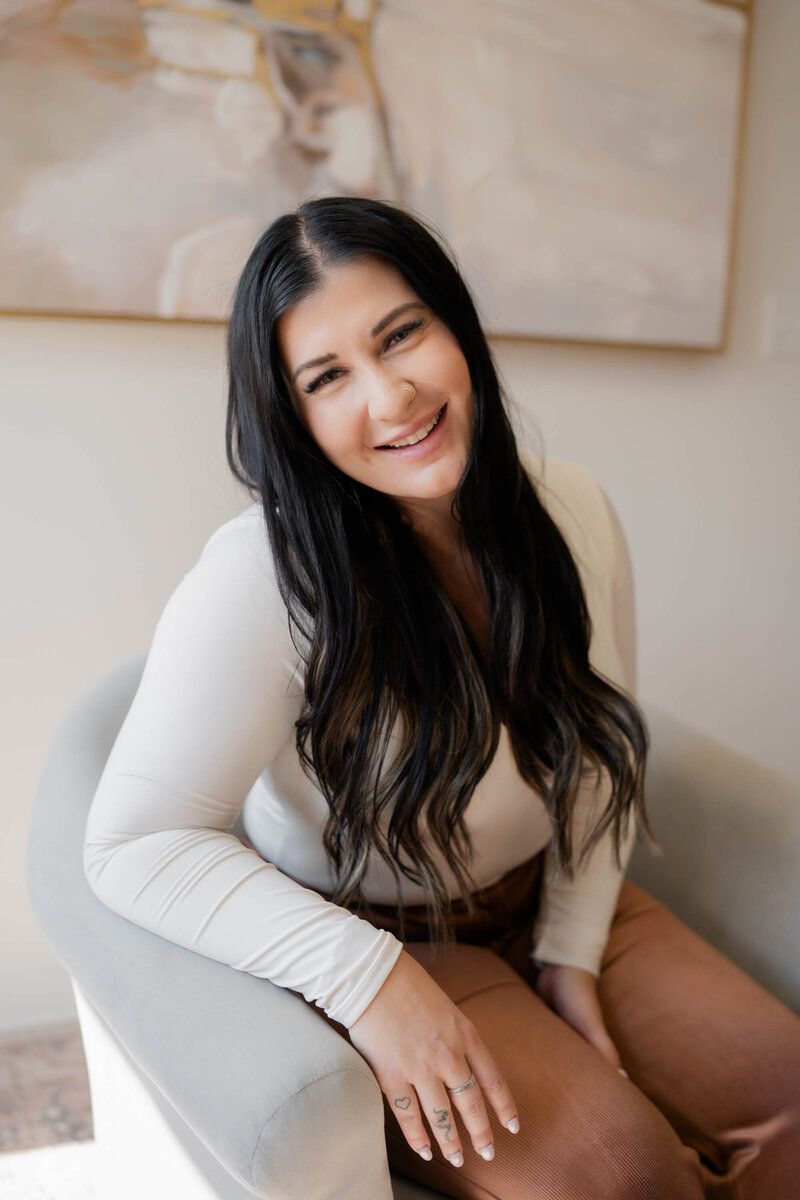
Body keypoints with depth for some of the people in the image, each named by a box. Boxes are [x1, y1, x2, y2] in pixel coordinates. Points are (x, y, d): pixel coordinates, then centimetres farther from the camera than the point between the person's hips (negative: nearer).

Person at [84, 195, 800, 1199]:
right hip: (363, 940, -5)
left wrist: (570, 949, -4)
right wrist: (369, 977, -33)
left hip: (549, 906, 6)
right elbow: (137, 841, -25)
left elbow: (604, 754, 4)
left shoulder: (573, 512, -7)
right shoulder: (260, 580, -25)